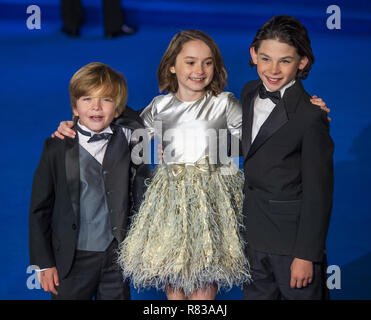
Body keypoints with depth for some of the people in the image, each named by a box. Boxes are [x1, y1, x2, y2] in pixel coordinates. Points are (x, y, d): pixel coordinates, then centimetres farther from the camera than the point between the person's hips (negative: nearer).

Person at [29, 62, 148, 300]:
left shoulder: (126, 140, 0)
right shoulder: (57, 148, -3)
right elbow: (40, 208, 2)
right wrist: (43, 262, -1)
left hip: (116, 256, 1)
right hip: (72, 259, -1)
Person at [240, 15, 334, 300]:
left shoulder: (311, 117, -18)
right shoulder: (249, 93, 5)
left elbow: (318, 193, -16)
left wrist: (306, 255, -15)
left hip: (291, 242, -7)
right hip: (252, 238, 7)